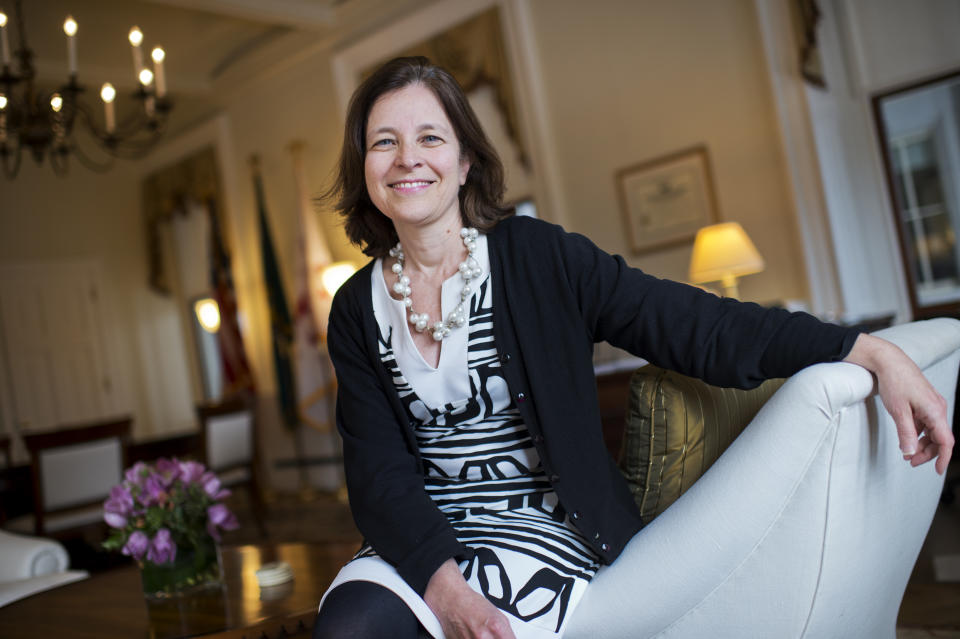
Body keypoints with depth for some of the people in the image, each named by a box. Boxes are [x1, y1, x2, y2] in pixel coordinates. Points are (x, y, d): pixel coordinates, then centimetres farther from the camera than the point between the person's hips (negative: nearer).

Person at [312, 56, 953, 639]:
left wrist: (870, 352, -19)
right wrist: (442, 583, -20)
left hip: (544, 524, -2)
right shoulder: (357, 309, 3)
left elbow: (695, 325, -10)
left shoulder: (536, 256, -5)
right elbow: (379, 468, -3)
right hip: (418, 535, 3)